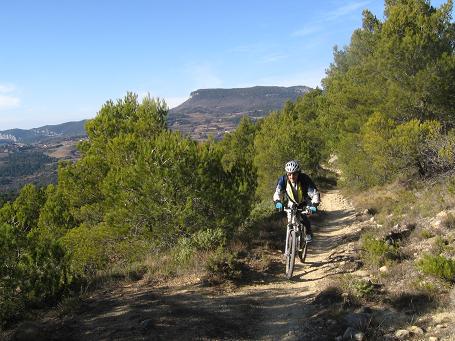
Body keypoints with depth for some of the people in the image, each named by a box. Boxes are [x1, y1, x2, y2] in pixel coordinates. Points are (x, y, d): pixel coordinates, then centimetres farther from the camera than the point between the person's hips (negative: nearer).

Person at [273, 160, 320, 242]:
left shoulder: (305, 179, -32)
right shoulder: (283, 179, -26)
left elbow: (315, 193, -33)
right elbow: (278, 192, -26)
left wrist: (314, 205, -49)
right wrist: (278, 202, -47)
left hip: (304, 202, -2)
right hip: (292, 203, 2)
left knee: (303, 216, -23)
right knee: (290, 222, -7)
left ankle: (309, 233, 1)